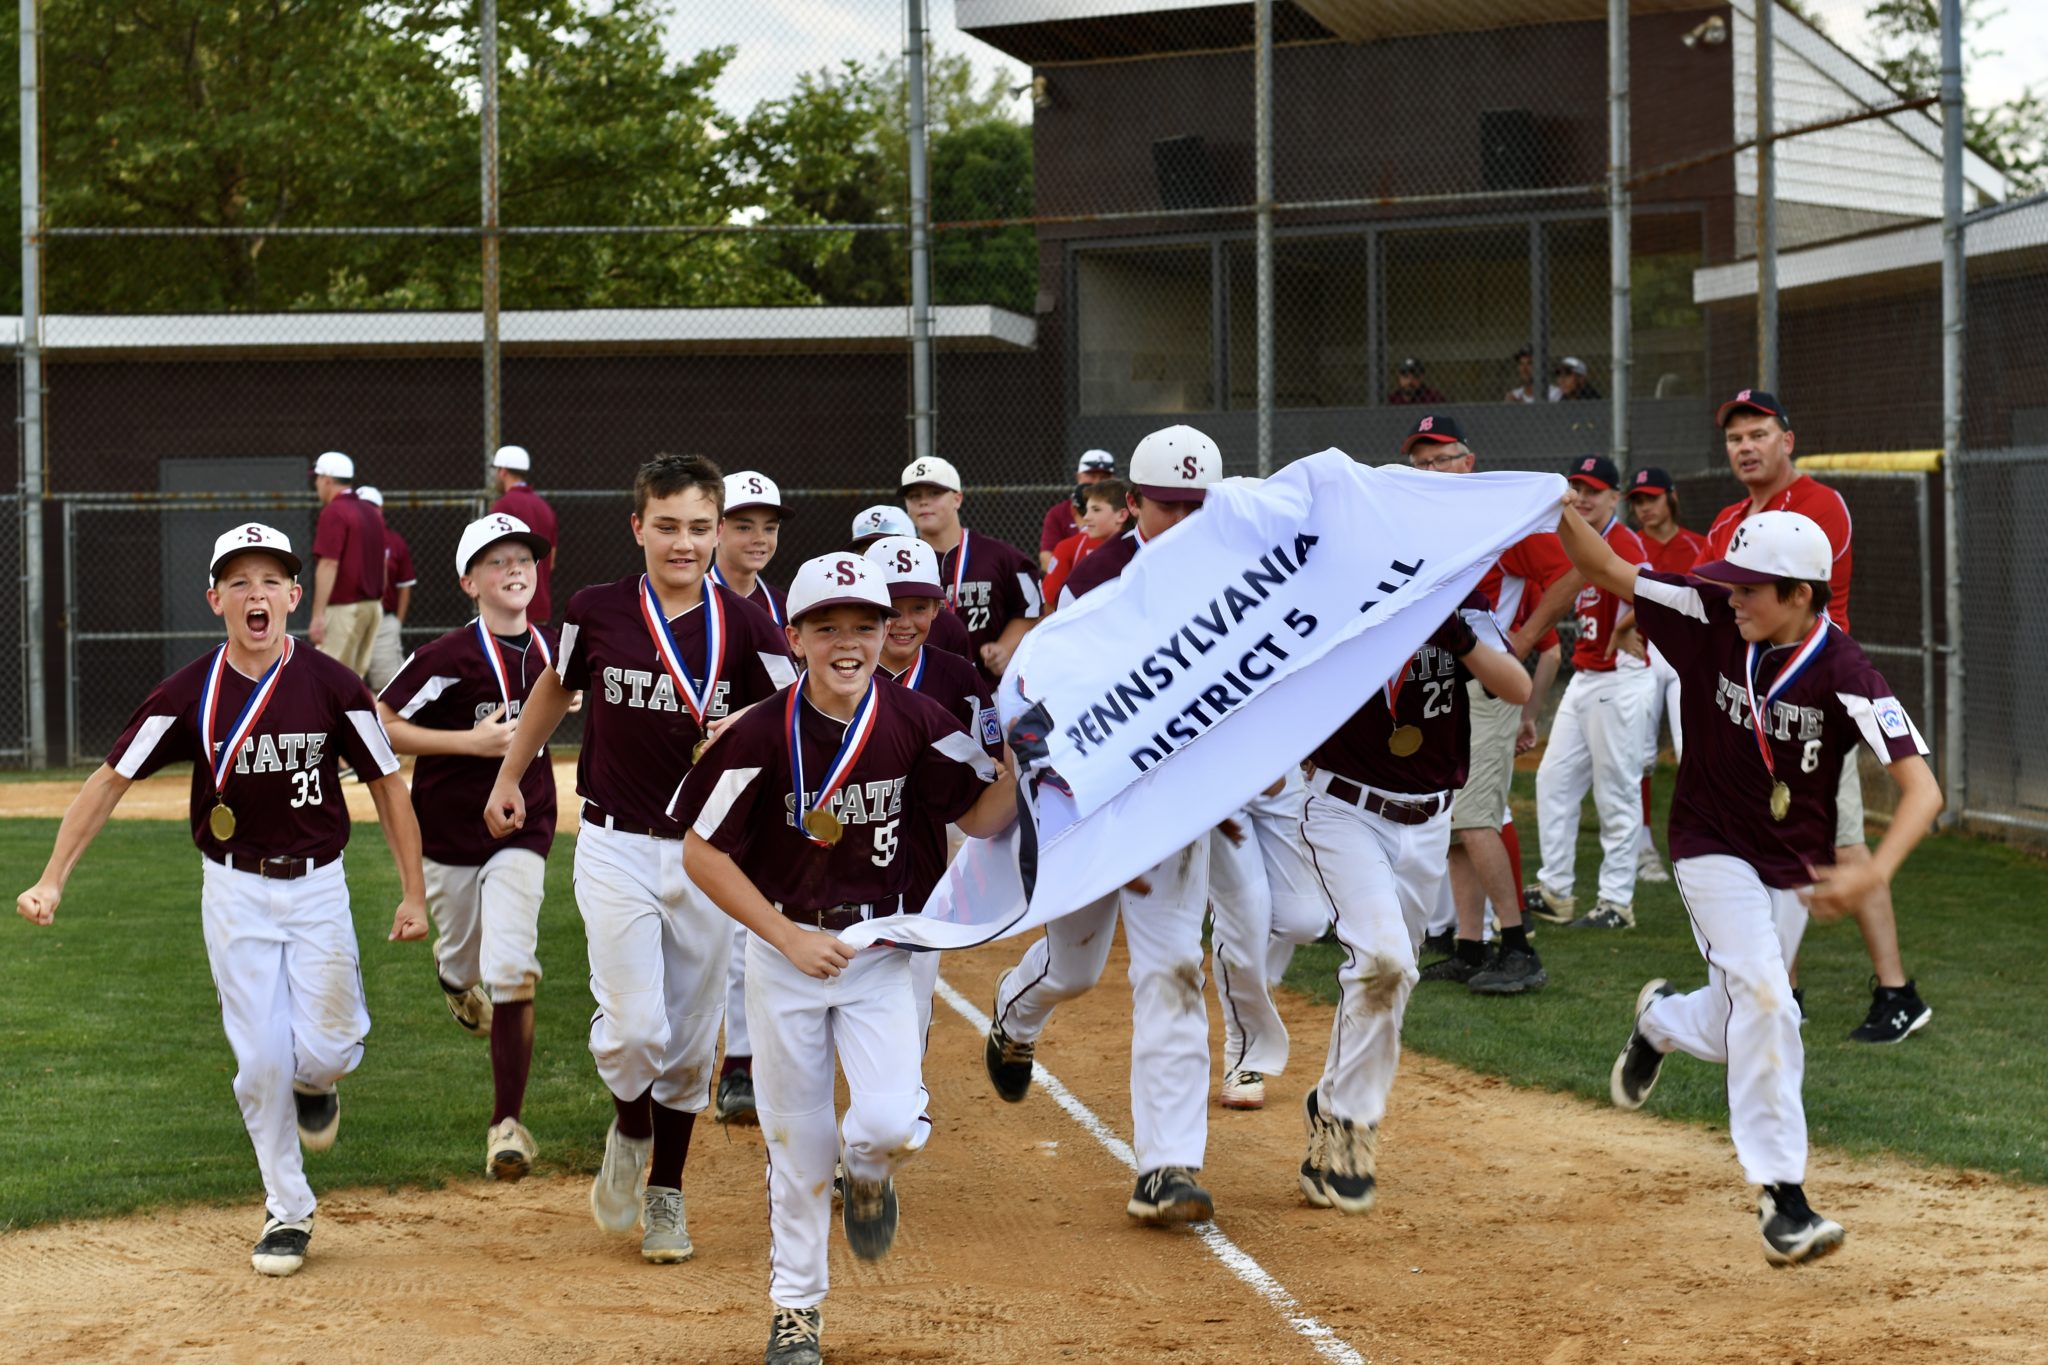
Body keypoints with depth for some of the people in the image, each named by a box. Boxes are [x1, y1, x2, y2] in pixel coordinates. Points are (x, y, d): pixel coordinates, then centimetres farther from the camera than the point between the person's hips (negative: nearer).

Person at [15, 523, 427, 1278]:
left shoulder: (332, 686, -11)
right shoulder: (190, 694, -9)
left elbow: (388, 785, -2)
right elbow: (110, 780, -6)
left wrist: (413, 894, -4)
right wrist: (52, 879, -15)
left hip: (317, 885, 0)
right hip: (235, 891, 0)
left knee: (323, 1051, -4)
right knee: (261, 1059, -1)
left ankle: (315, 1081, 34)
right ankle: (287, 1213, 15)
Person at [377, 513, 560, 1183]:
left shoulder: (551, 650, 0)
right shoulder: (451, 656, -16)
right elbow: (377, 725, -17)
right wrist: (470, 741, -23)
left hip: (522, 831, 1)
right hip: (450, 831, -1)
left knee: (511, 974, -14)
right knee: (466, 959, 18)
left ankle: (506, 1122, -8)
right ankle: (453, 974, 58)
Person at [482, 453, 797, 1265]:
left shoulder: (745, 628, -5)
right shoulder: (597, 612, -3)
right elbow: (558, 686, 17)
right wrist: (509, 777, 21)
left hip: (707, 854, 1)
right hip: (616, 849, -1)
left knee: (690, 1043, 9)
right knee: (633, 1028, -12)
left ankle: (667, 1191, 28)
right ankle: (630, 1130, 21)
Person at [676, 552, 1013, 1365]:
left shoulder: (915, 722, -7)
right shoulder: (763, 734, -14)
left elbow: (983, 817, 0)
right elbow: (702, 854, -10)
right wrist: (790, 938, -14)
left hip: (880, 949, 1)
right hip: (784, 948, -1)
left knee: (894, 1126, -16)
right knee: (798, 1146, 6)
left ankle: (868, 1174, 22)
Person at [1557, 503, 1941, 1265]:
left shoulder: (1846, 678, -22)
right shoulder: (1712, 618, -14)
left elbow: (1922, 789, -28)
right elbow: (1606, 573, -8)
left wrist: (1874, 873, -44)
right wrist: (1562, 516, -29)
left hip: (1793, 870, 1)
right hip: (1713, 851, -1)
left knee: (1741, 1032, 12)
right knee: (1762, 995, -22)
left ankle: (1663, 1020, 49)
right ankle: (1780, 1197, -20)